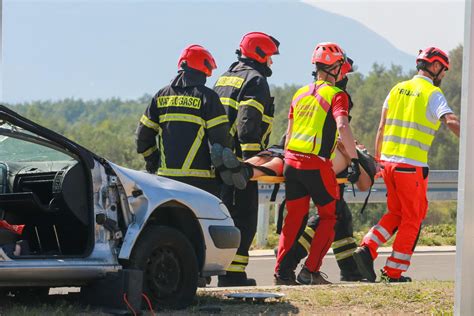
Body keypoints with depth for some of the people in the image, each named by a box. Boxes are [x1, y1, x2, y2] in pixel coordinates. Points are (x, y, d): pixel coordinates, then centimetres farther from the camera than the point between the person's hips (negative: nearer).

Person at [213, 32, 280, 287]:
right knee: (243, 217, -6)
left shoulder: (224, 78, 22)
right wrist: (250, 157, -23)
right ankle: (232, 273, -10)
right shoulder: (255, 80, -7)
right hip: (238, 159, -9)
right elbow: (248, 121, -19)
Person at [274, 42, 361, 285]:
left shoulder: (300, 94, 16)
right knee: (329, 216, 7)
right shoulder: (336, 95, -5)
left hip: (292, 161, 6)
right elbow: (342, 126, -20)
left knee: (295, 217, 12)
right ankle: (310, 271, -1)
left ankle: (282, 271, 6)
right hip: (316, 165, -6)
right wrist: (354, 160, -19)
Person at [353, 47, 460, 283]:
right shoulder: (432, 94, -6)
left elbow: (381, 128, 14)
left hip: (388, 161, 6)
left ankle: (367, 249, 2)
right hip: (412, 166, -6)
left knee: (396, 213, 20)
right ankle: (394, 272, 7)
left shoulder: (397, 89, 12)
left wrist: (377, 159, 20)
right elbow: (451, 121, -21)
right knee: (412, 219, 6)